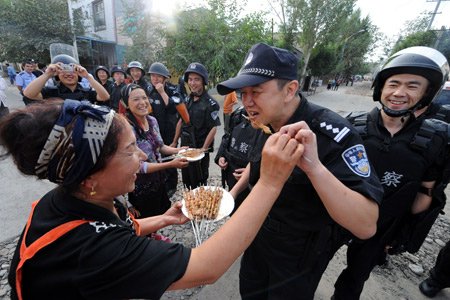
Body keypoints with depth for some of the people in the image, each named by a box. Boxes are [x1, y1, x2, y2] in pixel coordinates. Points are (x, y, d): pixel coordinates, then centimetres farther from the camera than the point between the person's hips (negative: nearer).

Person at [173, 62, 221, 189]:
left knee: (199, 184, 8)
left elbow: (213, 129, -17)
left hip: (199, 150, -6)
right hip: (184, 147, 7)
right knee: (187, 182, 19)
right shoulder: (188, 100, 7)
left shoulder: (210, 103, -14)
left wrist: (203, 150, -19)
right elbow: (181, 122, 13)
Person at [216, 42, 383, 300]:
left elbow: (366, 226, -34)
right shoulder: (266, 125, -9)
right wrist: (233, 193, 1)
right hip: (259, 235, 6)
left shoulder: (334, 134, -30)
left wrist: (314, 165, -48)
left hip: (300, 254, -5)